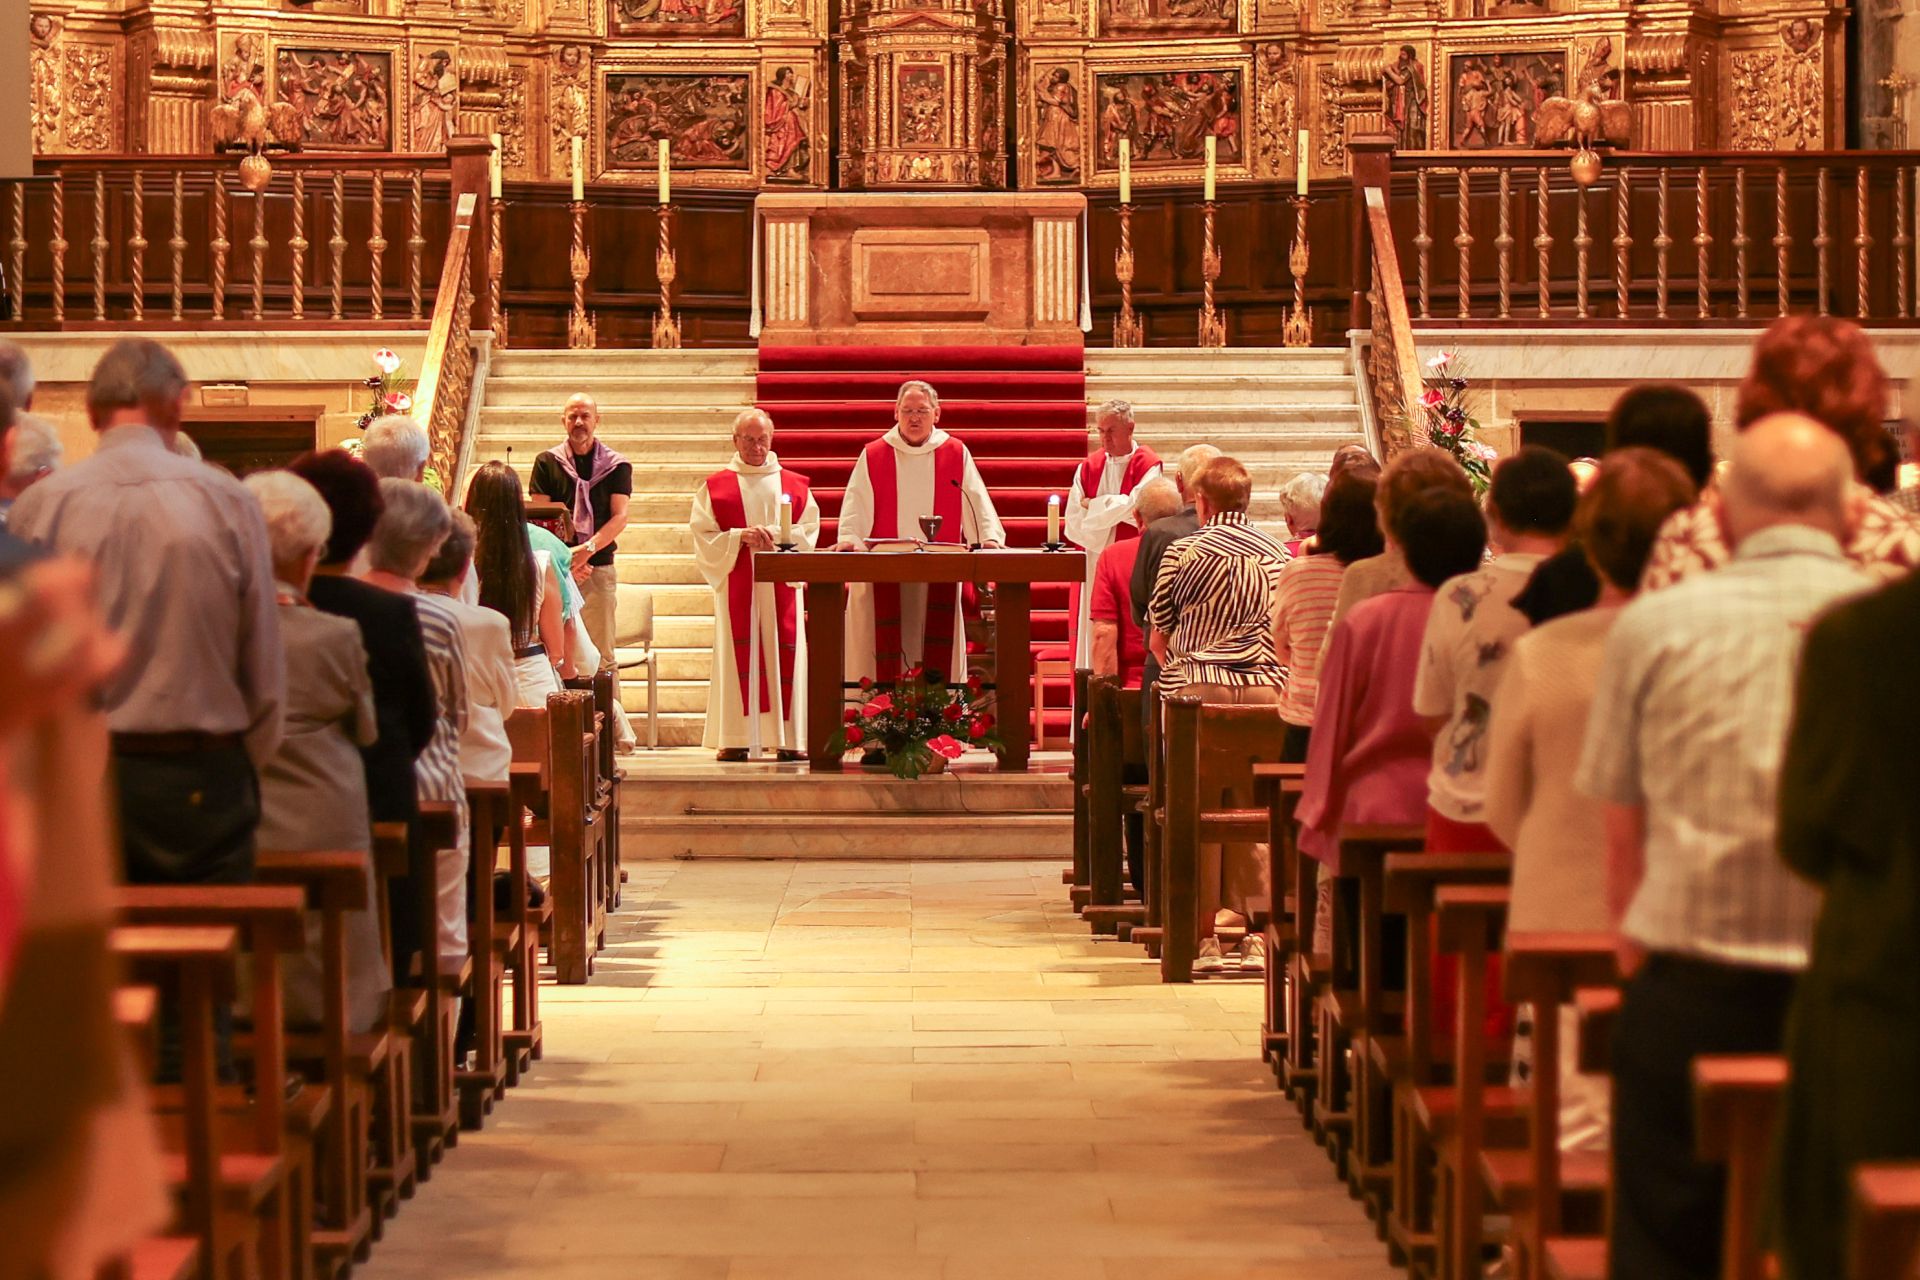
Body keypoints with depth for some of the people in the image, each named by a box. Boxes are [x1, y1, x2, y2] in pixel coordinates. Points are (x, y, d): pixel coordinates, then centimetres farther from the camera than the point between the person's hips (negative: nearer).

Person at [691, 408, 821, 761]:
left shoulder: (794, 485, 11)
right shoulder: (715, 486, 7)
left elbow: (808, 531, 4)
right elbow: (704, 535, 1)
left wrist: (774, 534, -13)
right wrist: (740, 537, -15)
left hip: (780, 584, 1)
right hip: (736, 584, -1)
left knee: (784, 657, -3)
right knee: (737, 655, -5)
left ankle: (788, 739, -1)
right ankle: (735, 739, -4)